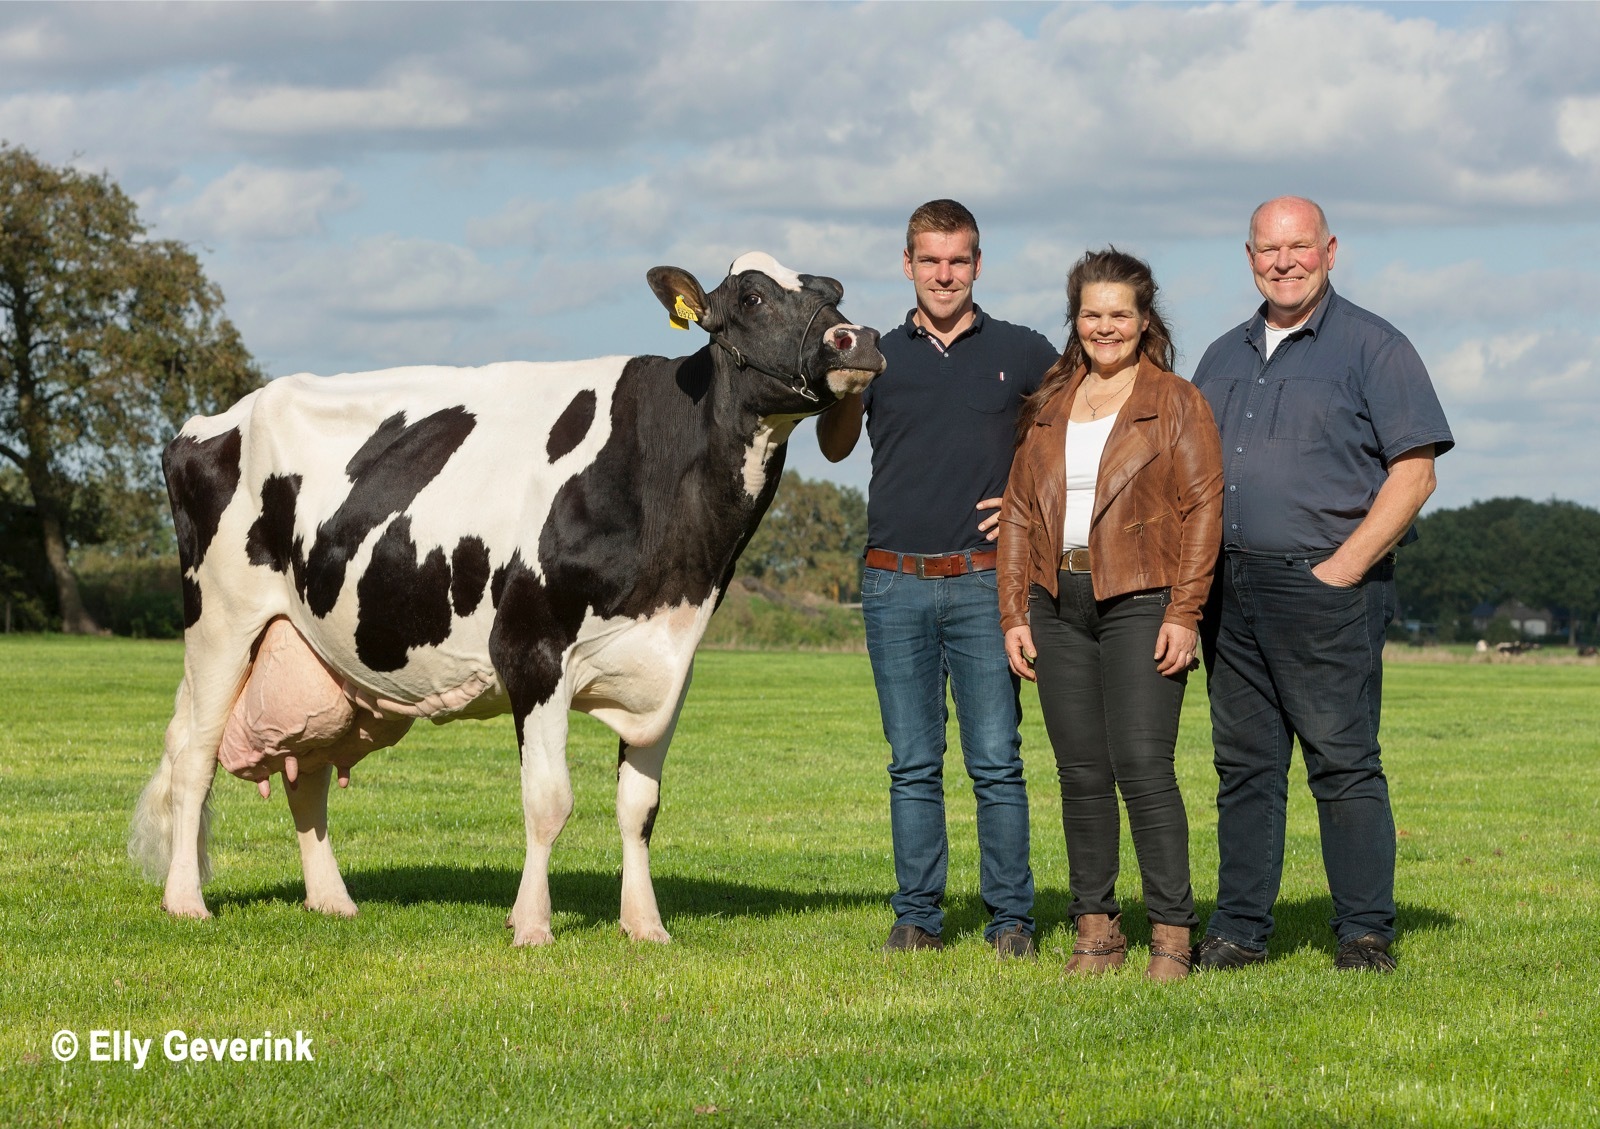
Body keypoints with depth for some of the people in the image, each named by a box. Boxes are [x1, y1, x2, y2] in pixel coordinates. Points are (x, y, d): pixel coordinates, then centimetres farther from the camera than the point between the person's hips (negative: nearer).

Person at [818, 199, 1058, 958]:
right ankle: (917, 916, 10)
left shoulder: (1021, 354, 6)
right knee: (913, 762, 5)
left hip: (985, 583, -2)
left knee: (996, 759, -2)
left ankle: (1010, 918, 3)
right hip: (894, 582, 2)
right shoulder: (879, 356, 8)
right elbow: (835, 447, -3)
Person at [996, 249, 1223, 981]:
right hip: (1059, 604, 5)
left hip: (1140, 603, -5)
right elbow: (1019, 511, 16)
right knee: (1080, 773, 5)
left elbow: (1203, 509, -4)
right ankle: (1096, 928, 12)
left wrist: (1183, 613, -12)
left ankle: (1171, 932, -8)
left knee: (1142, 767, -12)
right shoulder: (1046, 407, 16)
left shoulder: (1176, 404, 2)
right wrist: (1014, 613, 8)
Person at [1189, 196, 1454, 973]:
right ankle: (1238, 930, 11)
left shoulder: (1371, 348, 0)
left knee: (1344, 763, -6)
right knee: (1244, 765, 7)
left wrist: (1340, 570, -12)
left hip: (1324, 586, -6)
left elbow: (1413, 473, -6)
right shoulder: (1224, 357, 18)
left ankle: (1365, 934, -2)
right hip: (1230, 589, 6)